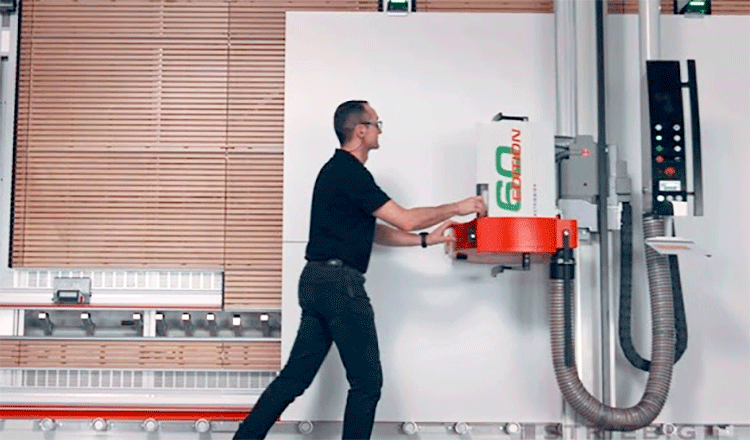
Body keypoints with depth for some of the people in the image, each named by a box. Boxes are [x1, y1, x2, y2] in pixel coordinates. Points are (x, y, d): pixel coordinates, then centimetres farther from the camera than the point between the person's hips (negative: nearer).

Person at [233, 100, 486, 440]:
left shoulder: (340, 170, 19)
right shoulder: (350, 172, -12)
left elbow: (372, 232, 21)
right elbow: (405, 220, -13)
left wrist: (426, 240, 17)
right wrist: (456, 208, -2)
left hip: (317, 282, 10)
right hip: (340, 283, -10)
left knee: (295, 377, 11)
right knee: (366, 383, 1)